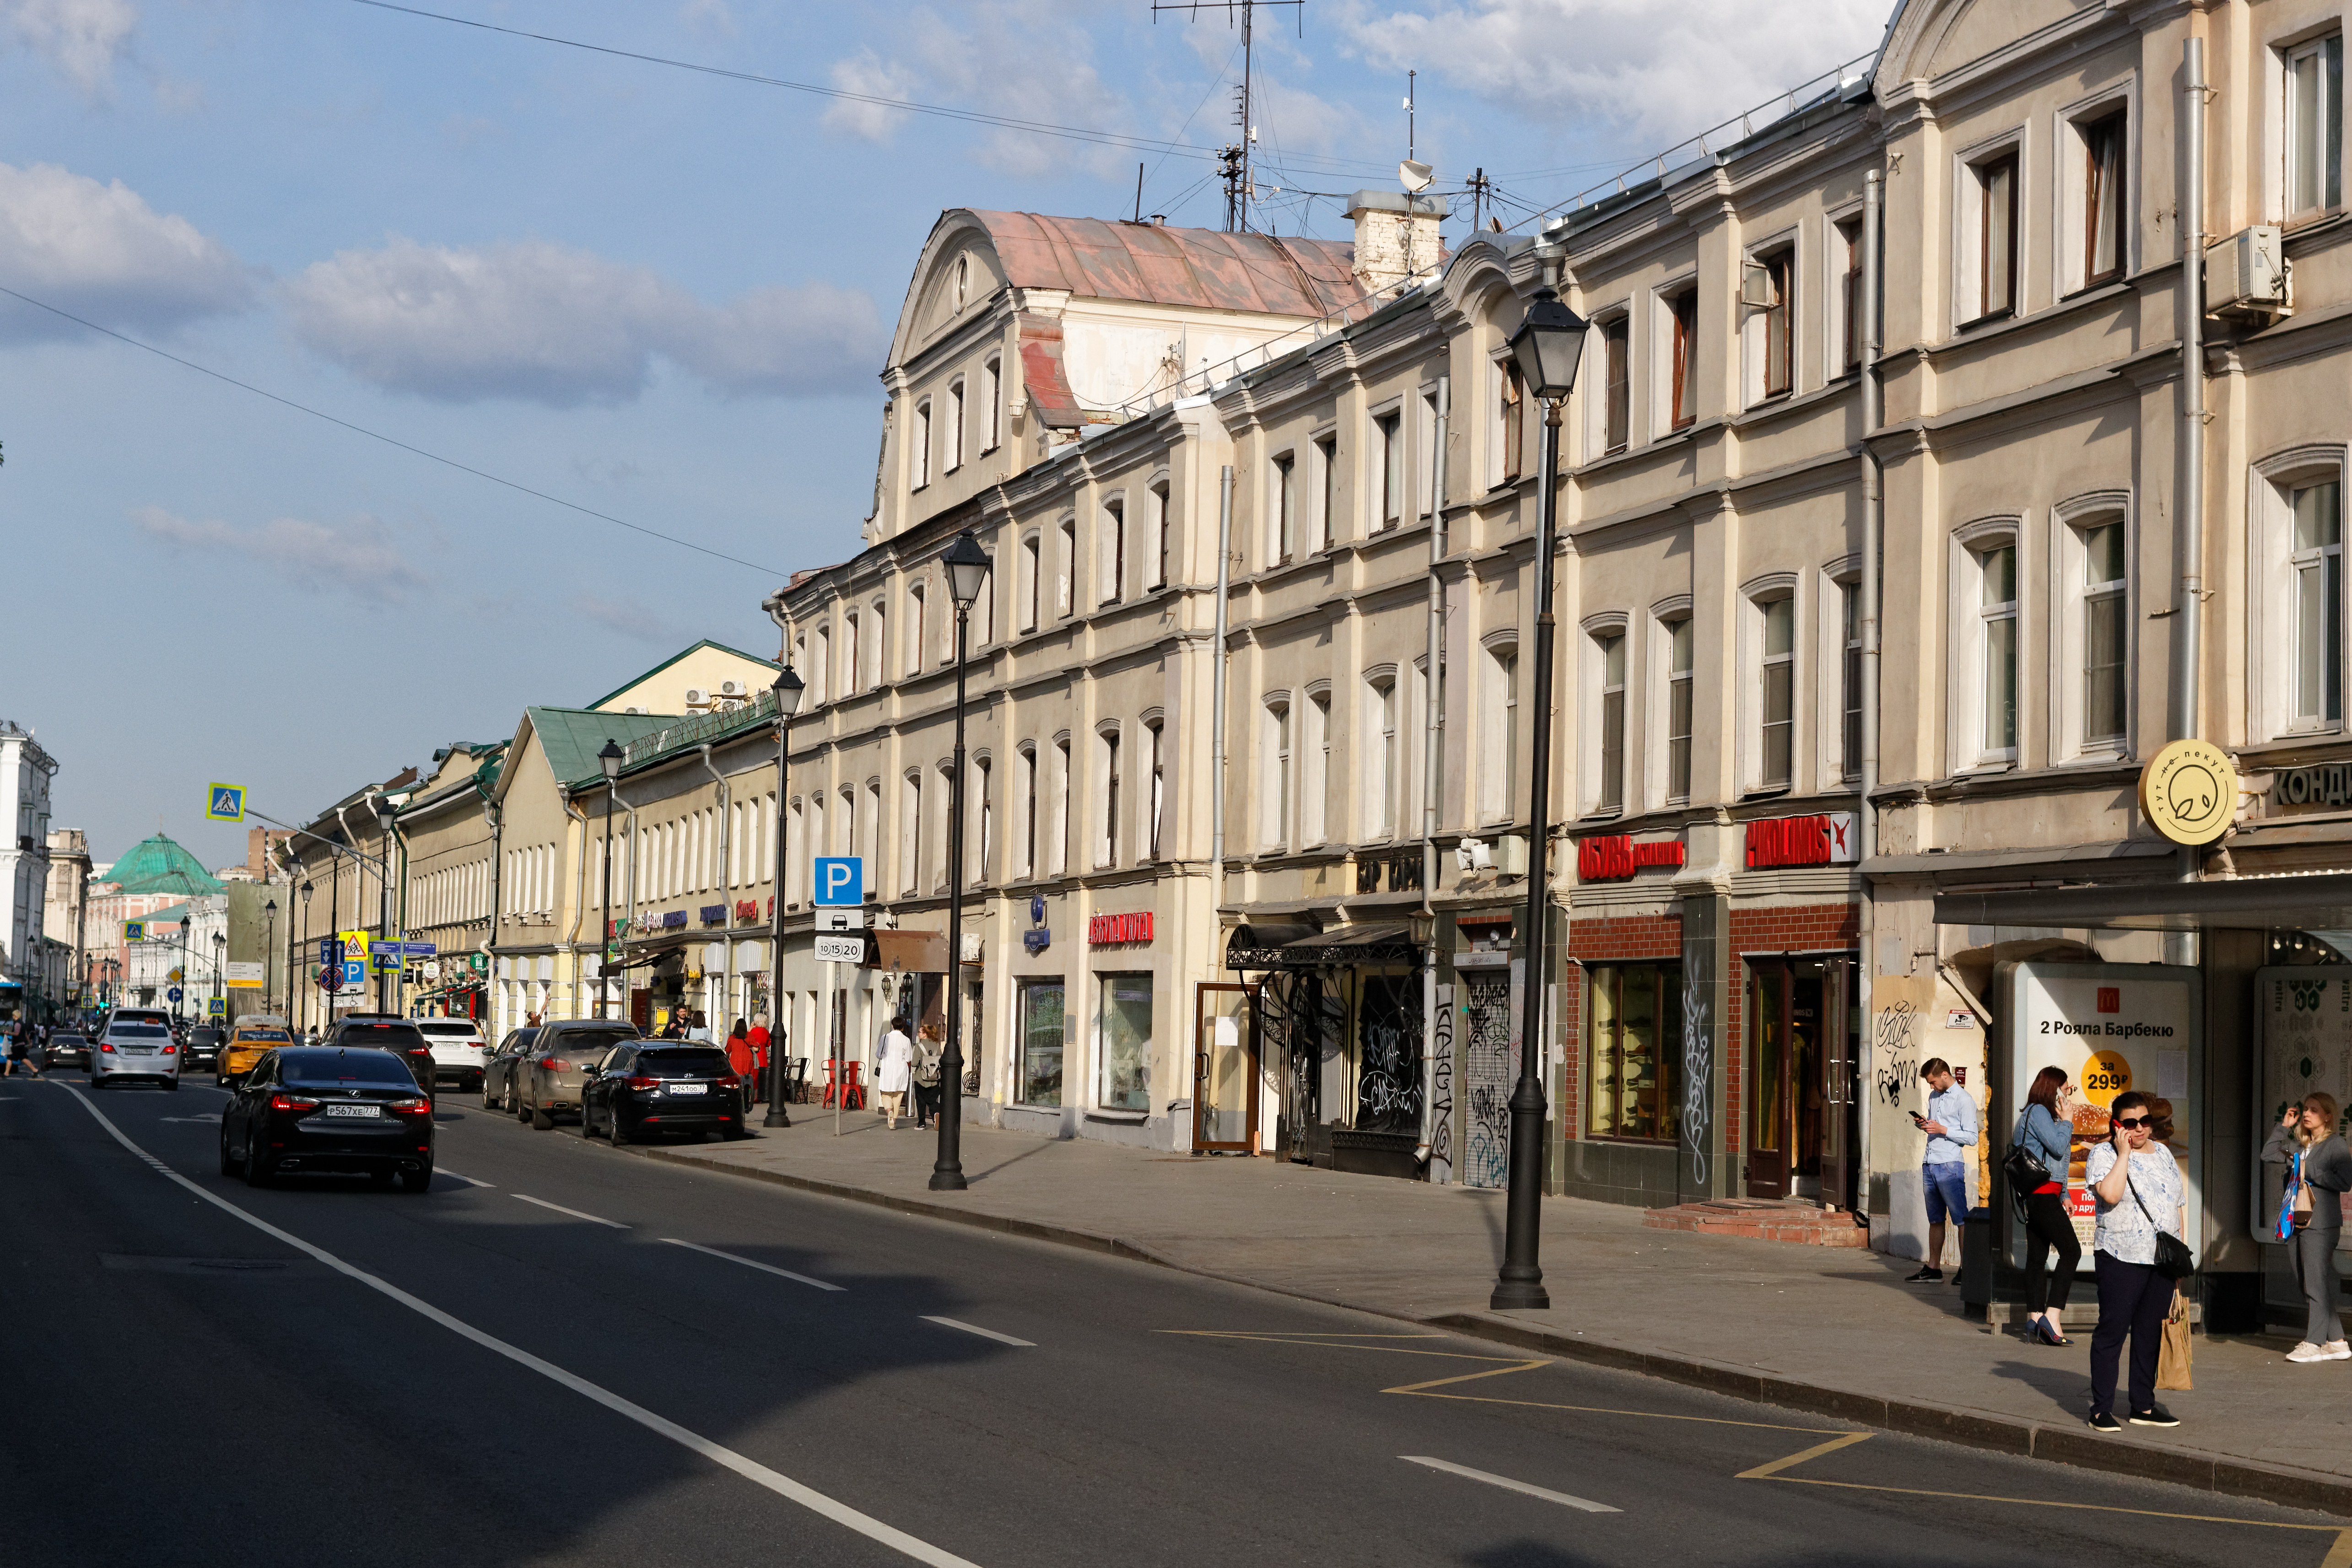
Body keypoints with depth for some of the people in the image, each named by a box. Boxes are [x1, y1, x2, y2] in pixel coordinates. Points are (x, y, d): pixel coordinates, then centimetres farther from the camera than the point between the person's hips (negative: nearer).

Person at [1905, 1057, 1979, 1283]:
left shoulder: (1964, 1100, -8)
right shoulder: (1934, 1097, 17)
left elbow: (1971, 1138, -12)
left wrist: (1942, 1130, -17)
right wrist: (1925, 1125, 6)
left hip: (1950, 1165, -8)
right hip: (1929, 1165, 8)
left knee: (1961, 1219, -7)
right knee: (1935, 1220, 13)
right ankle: (1933, 1268, 17)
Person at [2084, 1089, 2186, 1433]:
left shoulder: (2163, 1154, 15)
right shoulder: (2104, 1155, -5)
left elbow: (2175, 1206, 20)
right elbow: (2110, 1195, -23)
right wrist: (2124, 1153, -16)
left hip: (2162, 1260, 6)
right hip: (2122, 1259, -6)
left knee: (2151, 1332, 8)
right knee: (2112, 1330, -5)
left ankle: (2143, 1406, 16)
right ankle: (2101, 1410, -2)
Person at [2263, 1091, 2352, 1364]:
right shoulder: (2298, 1145, 16)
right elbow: (2268, 1155, 15)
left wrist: (2308, 1171, -13)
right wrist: (2284, 1126, 12)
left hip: (2320, 1224, -8)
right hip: (2295, 1223, 8)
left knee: (2317, 1284, -7)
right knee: (2306, 1285, 7)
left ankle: (2314, 1343, -4)